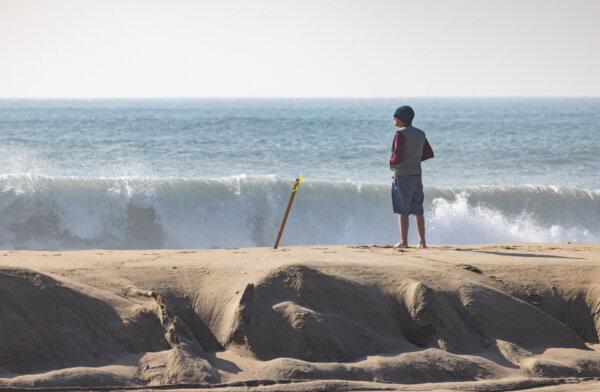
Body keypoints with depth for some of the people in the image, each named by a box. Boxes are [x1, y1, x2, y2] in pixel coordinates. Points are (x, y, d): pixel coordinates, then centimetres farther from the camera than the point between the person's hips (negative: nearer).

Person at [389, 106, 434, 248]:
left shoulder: (401, 133, -13)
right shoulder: (420, 134, 10)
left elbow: (398, 156, -20)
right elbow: (429, 154, 15)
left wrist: (391, 162, 0)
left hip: (403, 176, -7)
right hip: (417, 175, 7)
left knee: (403, 211, -3)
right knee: (418, 210, 11)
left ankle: (404, 241, -3)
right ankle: (422, 241, 11)